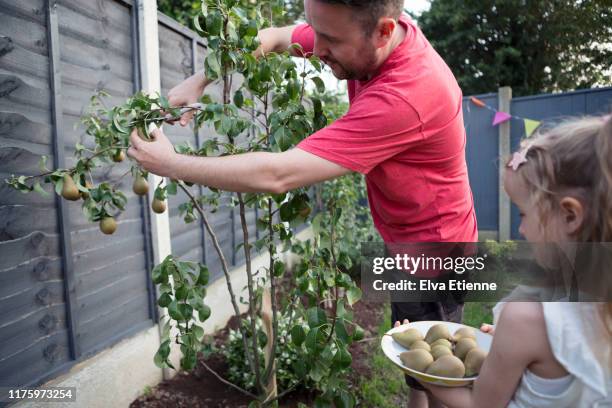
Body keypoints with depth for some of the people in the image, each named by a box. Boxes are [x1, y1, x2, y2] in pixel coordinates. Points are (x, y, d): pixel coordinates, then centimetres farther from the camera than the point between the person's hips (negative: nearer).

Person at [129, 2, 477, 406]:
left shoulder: (406, 94, -37)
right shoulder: (370, 33, -10)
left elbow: (278, 175, -35)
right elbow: (273, 37, 3)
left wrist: (171, 163, -23)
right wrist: (198, 80, -9)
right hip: (411, 243, 8)